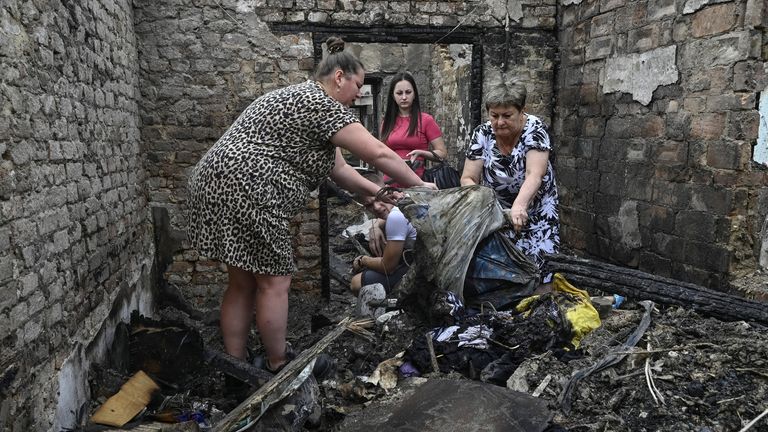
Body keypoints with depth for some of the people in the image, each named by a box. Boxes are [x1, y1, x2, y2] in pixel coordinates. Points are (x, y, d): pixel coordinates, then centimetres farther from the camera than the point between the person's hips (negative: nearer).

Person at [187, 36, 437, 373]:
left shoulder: (305, 99, 23)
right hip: (245, 191, -10)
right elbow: (378, 153, -11)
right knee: (274, 282, 2)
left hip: (221, 186, 10)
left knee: (242, 283, 14)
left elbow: (337, 168, 21)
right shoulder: (322, 103, -9)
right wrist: (419, 186, 2)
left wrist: (379, 193, 14)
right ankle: (278, 368, 16)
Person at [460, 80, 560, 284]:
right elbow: (468, 179, -11)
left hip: (537, 210, -1)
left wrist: (519, 206, -49)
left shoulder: (534, 128, -17)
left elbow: (534, 175, -30)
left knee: (540, 266, -9)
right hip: (496, 212, 2)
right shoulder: (482, 134, -10)